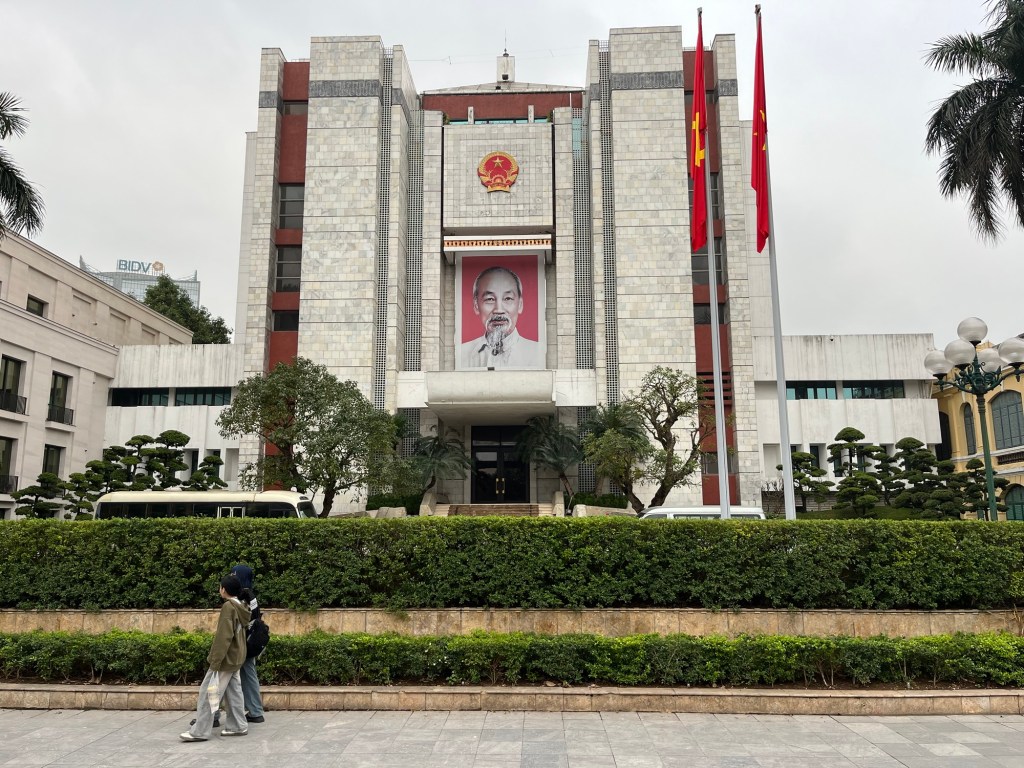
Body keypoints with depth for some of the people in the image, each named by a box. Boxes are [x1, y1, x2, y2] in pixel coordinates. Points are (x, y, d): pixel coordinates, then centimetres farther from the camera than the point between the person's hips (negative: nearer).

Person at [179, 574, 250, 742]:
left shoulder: (228, 607, -17)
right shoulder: (241, 607, 9)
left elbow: (223, 638, -21)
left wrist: (215, 662, -20)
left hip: (225, 659, -9)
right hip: (235, 659, 9)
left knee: (208, 693, -3)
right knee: (234, 693, 12)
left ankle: (200, 731, 0)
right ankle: (238, 726, 14)